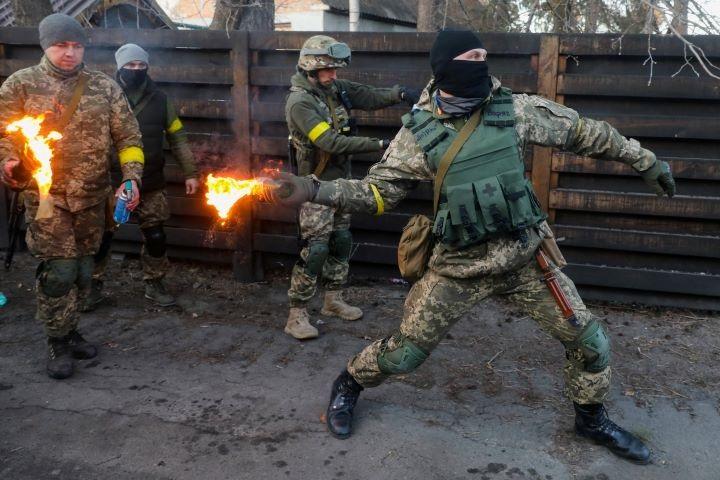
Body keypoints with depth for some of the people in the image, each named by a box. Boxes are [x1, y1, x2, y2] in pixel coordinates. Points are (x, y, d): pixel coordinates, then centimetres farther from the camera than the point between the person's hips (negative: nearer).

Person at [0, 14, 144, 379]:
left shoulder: (105, 87, 5)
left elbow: (128, 136, 6)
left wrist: (131, 178, -6)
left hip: (92, 196, 3)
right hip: (47, 195, -3)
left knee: (83, 269, 12)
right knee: (58, 270, -6)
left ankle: (70, 330, 31)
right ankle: (58, 342, 11)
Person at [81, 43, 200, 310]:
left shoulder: (160, 99, 3)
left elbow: (177, 138, 7)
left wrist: (190, 173, 2)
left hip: (151, 184, 2)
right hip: (111, 182, -2)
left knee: (155, 236, 8)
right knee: (101, 236, 5)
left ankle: (154, 284, 25)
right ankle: (94, 286, 22)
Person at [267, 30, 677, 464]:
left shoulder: (515, 110, -4)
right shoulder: (419, 133, -7)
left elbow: (583, 132, 6)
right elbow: (377, 192, -3)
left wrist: (645, 160, 12)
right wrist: (313, 190, -16)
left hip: (525, 257, 3)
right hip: (461, 266, -2)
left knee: (590, 341, 6)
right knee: (405, 352, 4)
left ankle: (592, 419, 35)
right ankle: (348, 385, 35)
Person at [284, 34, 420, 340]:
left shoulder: (335, 88, 3)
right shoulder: (299, 102, -20)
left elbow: (370, 96, 0)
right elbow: (331, 142, -27)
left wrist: (400, 93, -21)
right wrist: (379, 145, -28)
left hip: (340, 180, 8)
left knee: (341, 242, 15)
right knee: (314, 249, -7)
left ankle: (333, 300, 30)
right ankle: (296, 315, 2)